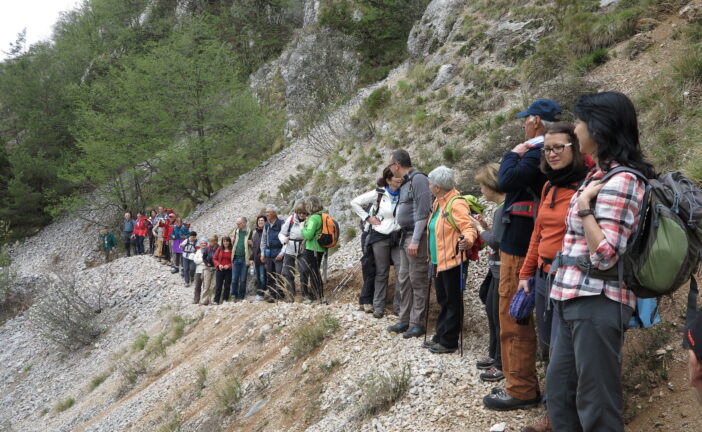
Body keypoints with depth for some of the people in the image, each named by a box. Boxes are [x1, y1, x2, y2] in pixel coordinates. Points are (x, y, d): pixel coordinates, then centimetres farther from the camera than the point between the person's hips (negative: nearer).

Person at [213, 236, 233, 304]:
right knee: (218, 285, 1)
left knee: (227, 285, 3)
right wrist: (218, 265, -9)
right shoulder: (219, 249, 5)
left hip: (228, 270, -1)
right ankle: (216, 300, 3)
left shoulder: (232, 250, -1)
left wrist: (229, 266, -16)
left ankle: (225, 300, 10)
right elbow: (214, 258, 7)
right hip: (220, 270, 1)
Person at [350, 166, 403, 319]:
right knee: (381, 273, 8)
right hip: (380, 237, -1)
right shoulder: (378, 194, -5)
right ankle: (378, 306, 18)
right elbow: (354, 203, 3)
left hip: (398, 237, 1)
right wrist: (367, 218, -3)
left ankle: (399, 304, 5)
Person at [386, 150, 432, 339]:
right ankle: (405, 320, 21)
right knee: (404, 280, 13)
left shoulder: (418, 179, -13)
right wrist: (405, 237, 13)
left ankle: (417, 323, 3)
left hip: (416, 237, -10)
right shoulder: (405, 182, 16)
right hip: (405, 237, 10)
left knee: (418, 281, -3)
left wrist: (415, 240, -21)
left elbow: (423, 212, -18)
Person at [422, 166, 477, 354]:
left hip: (453, 261, -10)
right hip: (439, 261, 10)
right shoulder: (438, 203, 12)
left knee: (452, 301, 0)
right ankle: (440, 336, 29)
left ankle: (449, 342, 8)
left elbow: (469, 227, -25)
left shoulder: (456, 204, -18)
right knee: (443, 300, 18)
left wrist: (467, 240, -45)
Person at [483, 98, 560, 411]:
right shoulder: (543, 152, 14)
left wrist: (513, 155, -12)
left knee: (513, 318, -4)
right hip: (521, 244, 11)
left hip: (518, 247, -11)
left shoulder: (537, 151, -17)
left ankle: (521, 391, 3)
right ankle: (521, 383, 27)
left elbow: (507, 181, -26)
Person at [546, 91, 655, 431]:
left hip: (596, 302, -10)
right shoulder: (600, 175, 14)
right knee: (559, 388, 17)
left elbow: (606, 256, -21)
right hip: (573, 298, 10)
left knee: (595, 401, 0)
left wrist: (584, 205, -20)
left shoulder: (620, 181, -16)